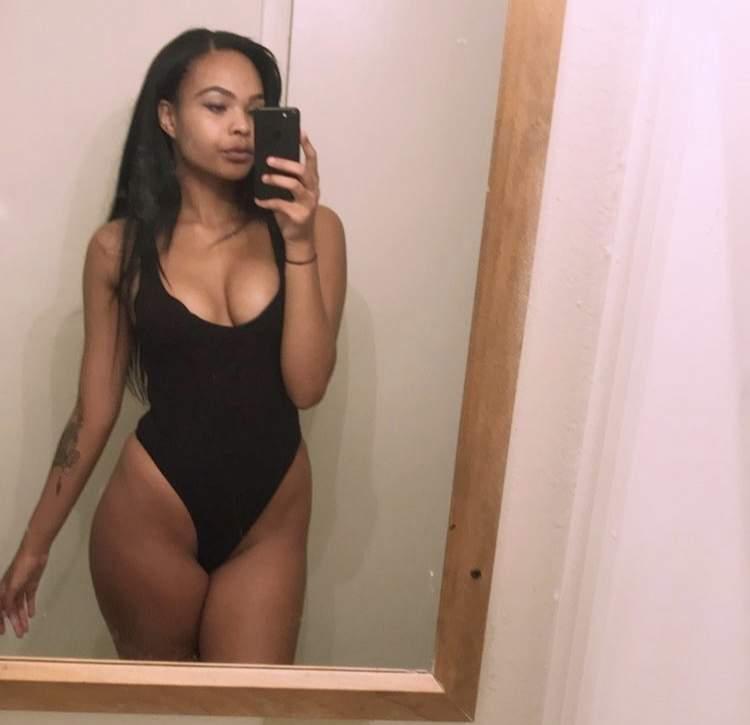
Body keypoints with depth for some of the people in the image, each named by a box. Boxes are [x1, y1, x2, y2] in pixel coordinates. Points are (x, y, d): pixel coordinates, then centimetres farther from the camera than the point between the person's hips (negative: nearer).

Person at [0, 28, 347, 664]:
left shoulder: (312, 227, -6)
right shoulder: (121, 246, -5)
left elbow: (306, 386, -12)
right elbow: (95, 408, 2)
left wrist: (299, 242, -19)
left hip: (272, 520, 0)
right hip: (150, 516, 0)